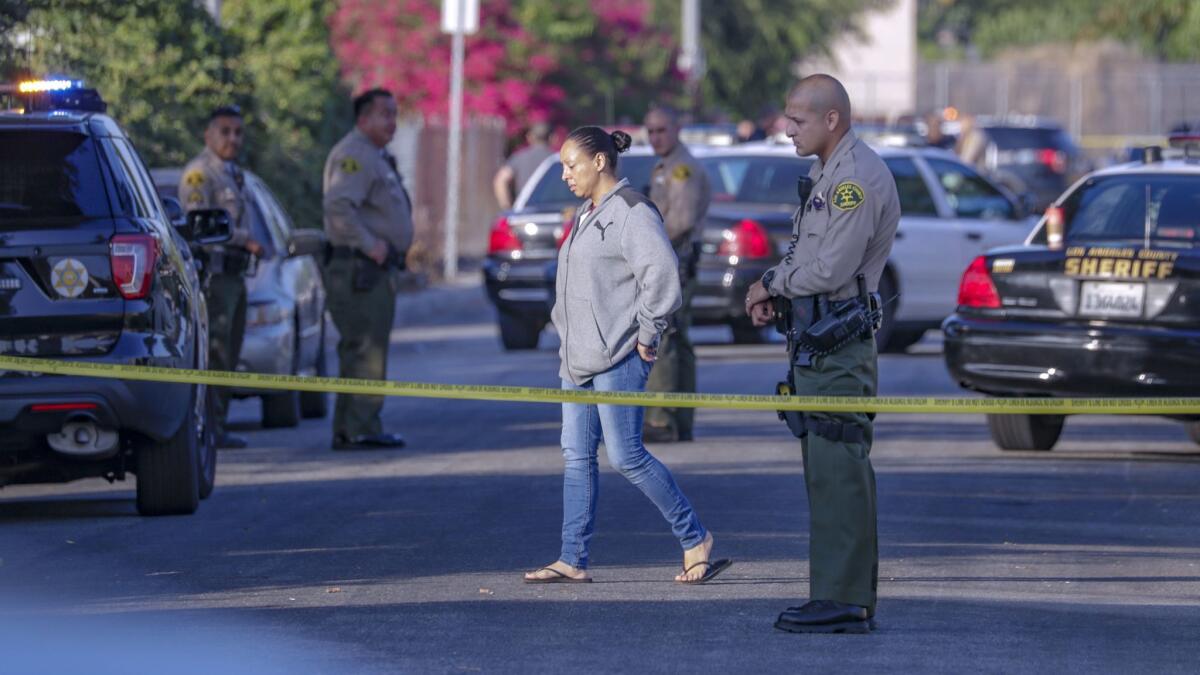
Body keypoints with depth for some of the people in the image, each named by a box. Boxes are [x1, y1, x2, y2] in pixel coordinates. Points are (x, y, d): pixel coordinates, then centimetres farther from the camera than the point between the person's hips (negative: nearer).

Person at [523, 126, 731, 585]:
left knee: (626, 456, -8)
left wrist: (647, 334, -17)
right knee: (577, 457, 6)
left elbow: (662, 273, -22)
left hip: (619, 358, -10)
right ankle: (573, 560, 7)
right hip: (578, 358, 10)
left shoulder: (631, 212, -12)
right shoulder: (586, 216, 18)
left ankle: (694, 538, 4)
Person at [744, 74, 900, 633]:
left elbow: (831, 268, -21)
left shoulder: (859, 178, -15)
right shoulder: (826, 174, 19)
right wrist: (772, 292, 7)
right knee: (829, 470, 12)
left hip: (839, 342, -11)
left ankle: (843, 601, -11)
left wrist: (771, 283, -6)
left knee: (839, 471, -11)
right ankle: (848, 596, 16)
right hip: (815, 342, 11)